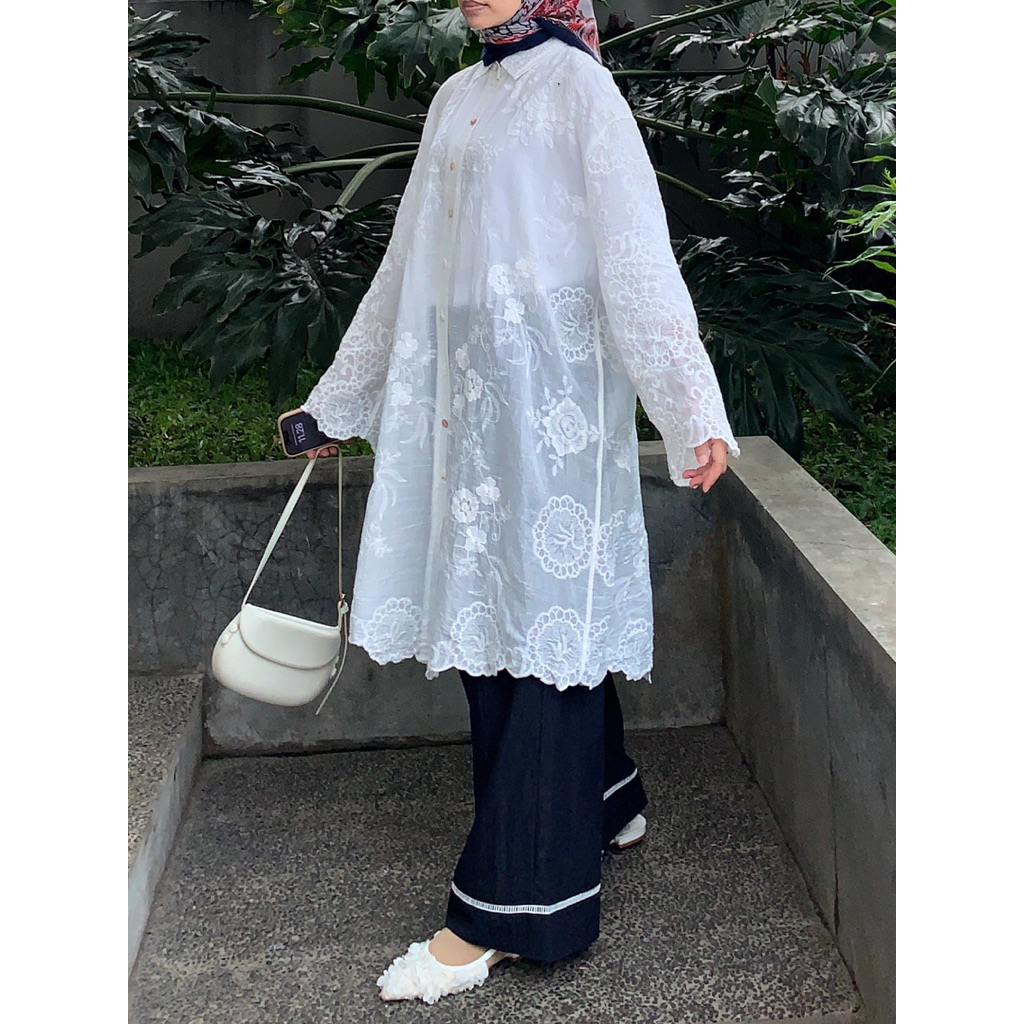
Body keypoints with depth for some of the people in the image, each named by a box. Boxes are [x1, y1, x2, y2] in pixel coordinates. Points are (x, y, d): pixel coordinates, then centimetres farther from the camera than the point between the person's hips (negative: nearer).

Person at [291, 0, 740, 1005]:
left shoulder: (576, 85, -2)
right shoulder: (455, 101, 18)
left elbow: (637, 251, -12)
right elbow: (409, 261, 23)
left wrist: (692, 400, -22)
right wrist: (337, 399, 26)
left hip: (550, 384, -7)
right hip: (467, 388, 7)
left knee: (545, 611, -6)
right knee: (491, 602, 10)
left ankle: (502, 906, -3)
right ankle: (604, 802, 28)